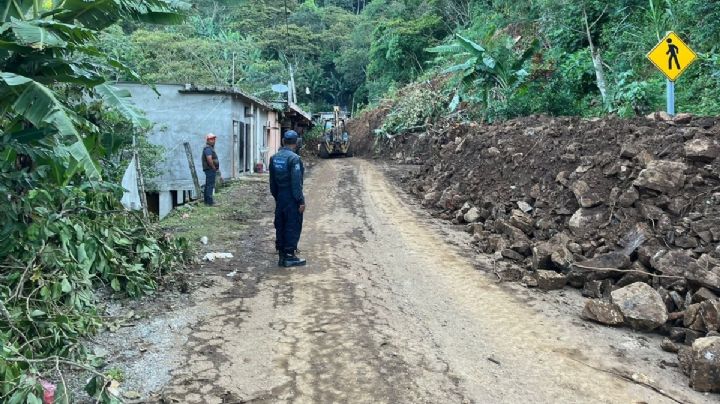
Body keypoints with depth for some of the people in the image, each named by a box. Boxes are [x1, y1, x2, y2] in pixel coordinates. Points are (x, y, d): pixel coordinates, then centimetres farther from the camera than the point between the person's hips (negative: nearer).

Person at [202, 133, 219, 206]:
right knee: (210, 185, -11)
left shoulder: (210, 148, 20)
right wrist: (214, 168, -15)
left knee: (208, 185, 15)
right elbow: (209, 160, -27)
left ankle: (207, 201, 22)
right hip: (210, 169, -11)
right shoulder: (208, 148, -15)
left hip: (211, 170, 11)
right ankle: (210, 202, -12)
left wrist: (216, 168, 14)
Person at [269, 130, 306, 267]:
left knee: (280, 227, 12)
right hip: (292, 199, -7)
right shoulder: (294, 158, -17)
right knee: (293, 228, 1)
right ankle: (290, 257, 5)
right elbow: (296, 182, -19)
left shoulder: (274, 158, 7)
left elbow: (272, 180, 13)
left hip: (280, 199, 7)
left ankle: (282, 256, 19)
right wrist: (301, 201, -15)